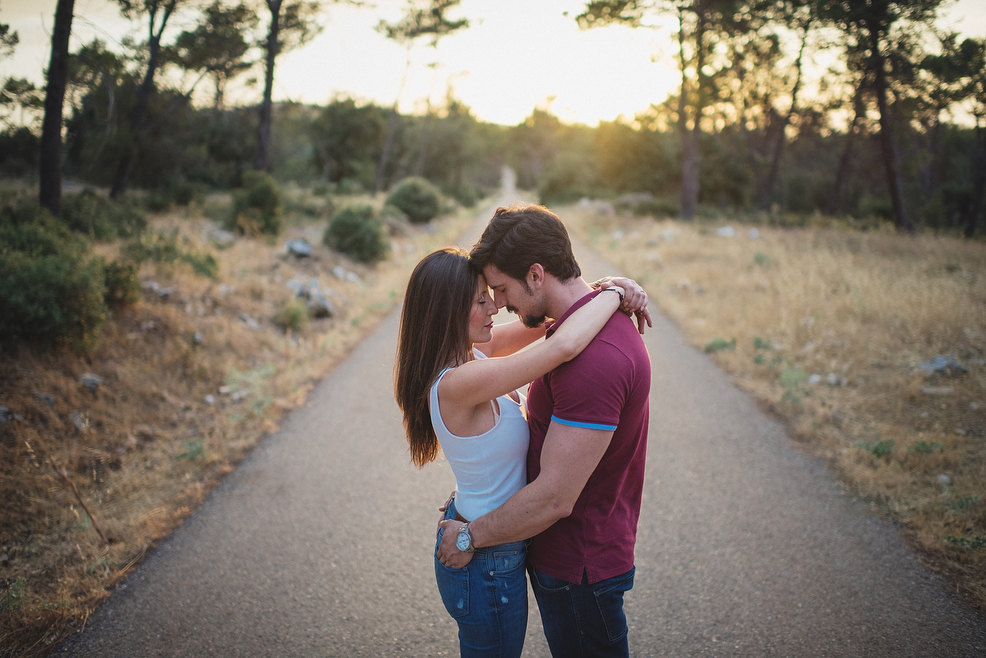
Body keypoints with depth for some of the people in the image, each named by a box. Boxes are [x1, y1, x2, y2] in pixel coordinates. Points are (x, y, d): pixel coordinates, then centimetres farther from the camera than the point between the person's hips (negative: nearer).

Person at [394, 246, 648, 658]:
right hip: (488, 566, -9)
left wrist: (602, 290, -16)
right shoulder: (459, 383, -33)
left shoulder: (468, 352, -5)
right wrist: (614, 294, -25)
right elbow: (564, 345, -42)